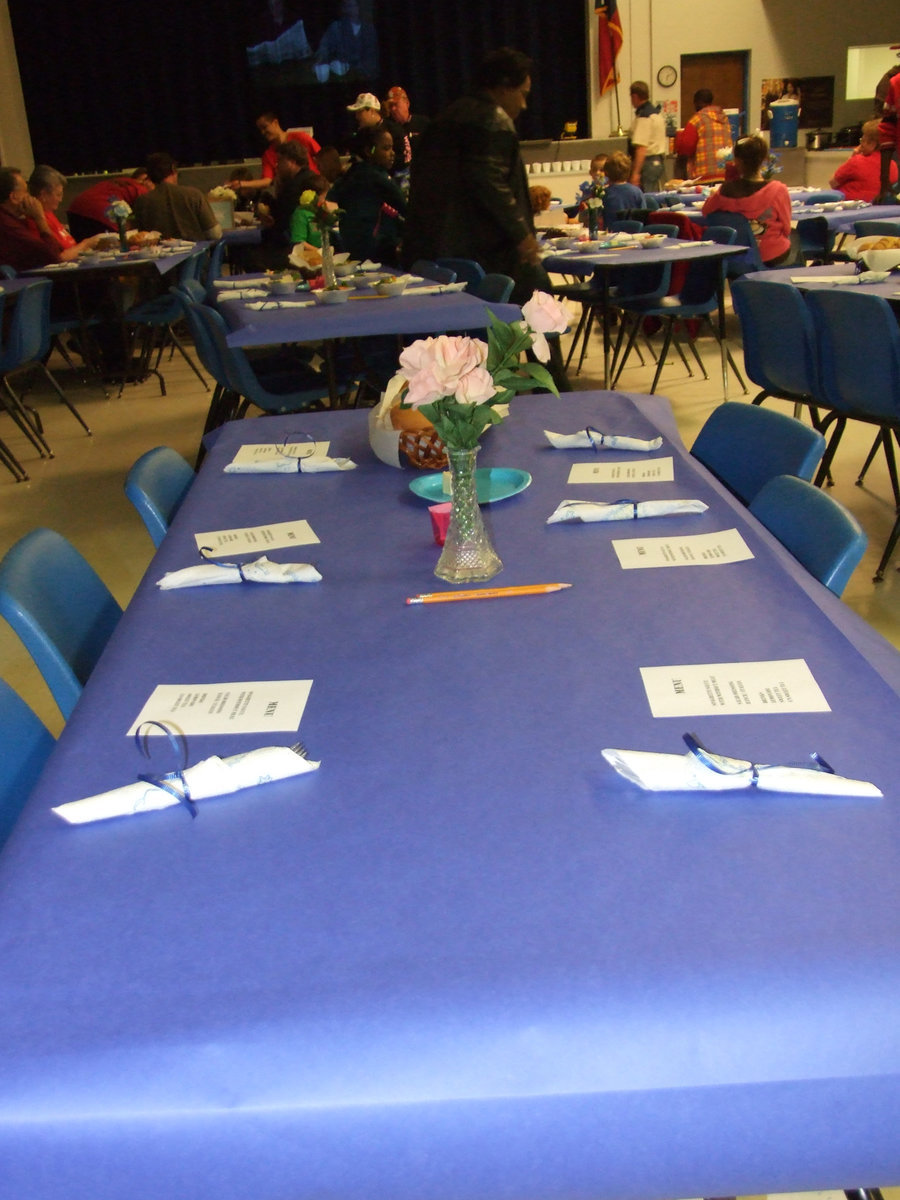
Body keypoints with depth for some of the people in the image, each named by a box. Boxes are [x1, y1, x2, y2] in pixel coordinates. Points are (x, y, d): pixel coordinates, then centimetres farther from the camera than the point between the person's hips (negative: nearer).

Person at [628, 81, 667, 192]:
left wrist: (636, 173, -27)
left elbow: (641, 147, -24)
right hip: (659, 161, 10)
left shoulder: (643, 116, -17)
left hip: (648, 162, -10)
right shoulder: (656, 111, 14)